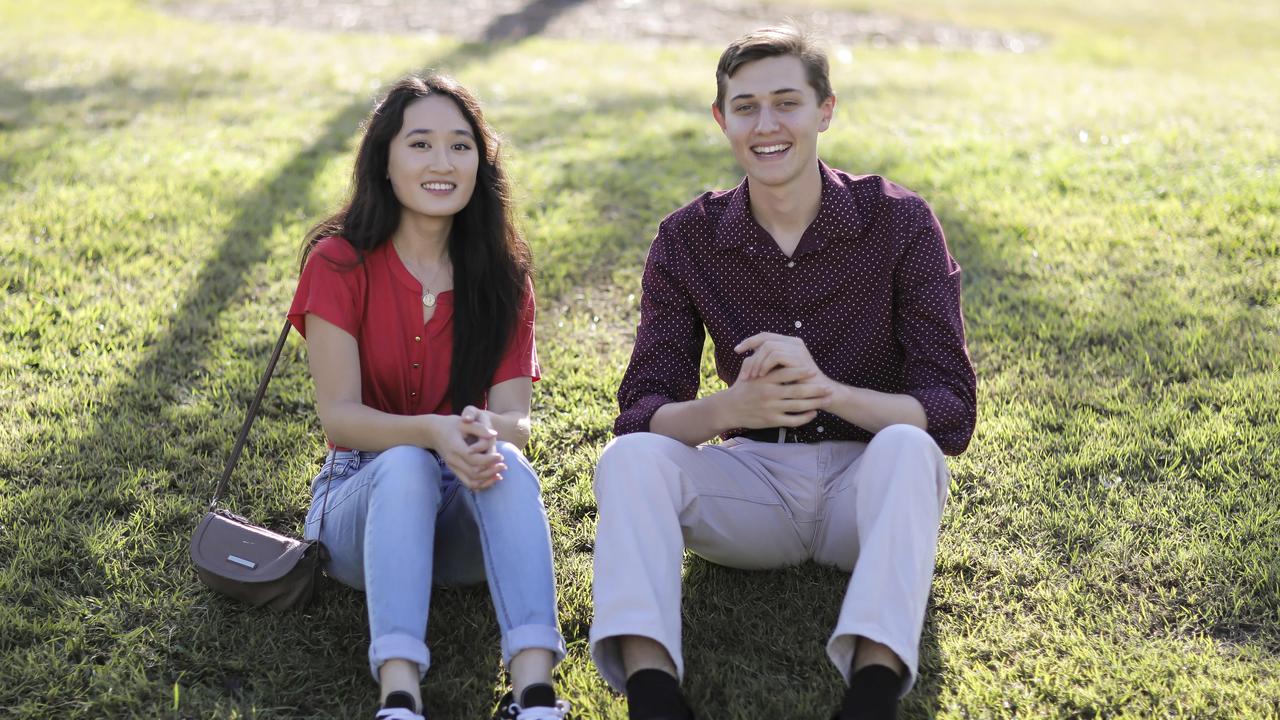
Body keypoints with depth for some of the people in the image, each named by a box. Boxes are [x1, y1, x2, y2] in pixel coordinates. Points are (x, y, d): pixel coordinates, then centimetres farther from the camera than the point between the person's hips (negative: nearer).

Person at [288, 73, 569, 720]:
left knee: (505, 463, -32)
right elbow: (338, 416, -14)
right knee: (405, 466, -35)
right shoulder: (340, 262, -5)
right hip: (362, 499, -2)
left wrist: (487, 431, -33)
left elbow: (516, 417, -7)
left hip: (467, 519, 2)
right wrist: (432, 432, -34)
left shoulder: (501, 273, 3)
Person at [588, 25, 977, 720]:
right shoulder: (687, 240, -3)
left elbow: (951, 414, -15)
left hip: (867, 483, -2)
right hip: (755, 485, 2)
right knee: (629, 458, -25)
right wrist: (729, 409, -33)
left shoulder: (899, 222, -10)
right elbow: (640, 414, -9)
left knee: (906, 447, -34)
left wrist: (826, 389, -35)